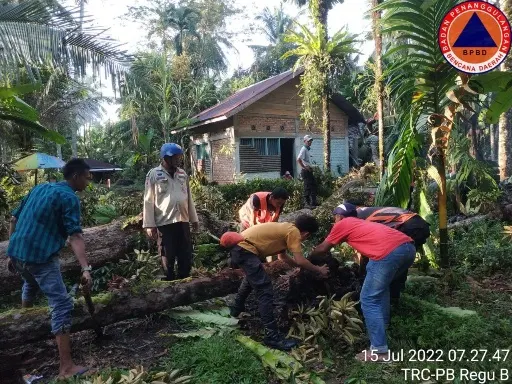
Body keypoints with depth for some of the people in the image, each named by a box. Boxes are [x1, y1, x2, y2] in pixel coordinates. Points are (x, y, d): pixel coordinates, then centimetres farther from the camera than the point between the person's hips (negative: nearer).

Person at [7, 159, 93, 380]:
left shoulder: (39, 188, 14)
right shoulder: (69, 198, -10)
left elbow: (14, 219, 17)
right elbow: (75, 237, -22)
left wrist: (12, 252, 24)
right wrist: (85, 268, -29)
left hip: (17, 253, 9)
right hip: (41, 257, -8)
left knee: (31, 283, 37)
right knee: (62, 305, -8)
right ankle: (66, 367, -12)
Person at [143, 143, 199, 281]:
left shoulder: (183, 174, 11)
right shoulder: (153, 174, -4)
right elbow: (148, 201, -5)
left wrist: (194, 218, 15)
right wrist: (149, 224, -8)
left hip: (183, 221, 5)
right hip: (164, 223, -5)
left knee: (186, 256, 11)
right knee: (168, 258, 5)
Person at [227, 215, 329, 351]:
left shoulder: (286, 229, 19)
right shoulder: (293, 231, -7)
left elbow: (282, 256, 30)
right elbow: (300, 261, -11)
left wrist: (303, 265, 35)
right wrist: (319, 270, 4)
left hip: (240, 247, 11)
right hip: (245, 249, -11)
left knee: (253, 277, 37)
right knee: (265, 291, -10)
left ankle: (236, 309, 53)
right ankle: (272, 336, -7)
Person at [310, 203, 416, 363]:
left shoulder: (342, 224, 18)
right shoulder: (362, 223, 35)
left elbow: (323, 249, 27)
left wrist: (308, 257, 44)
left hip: (390, 252, -8)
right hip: (408, 246, 8)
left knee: (369, 300, 3)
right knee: (381, 286, 32)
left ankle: (379, 350, 2)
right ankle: (382, 325, 37)